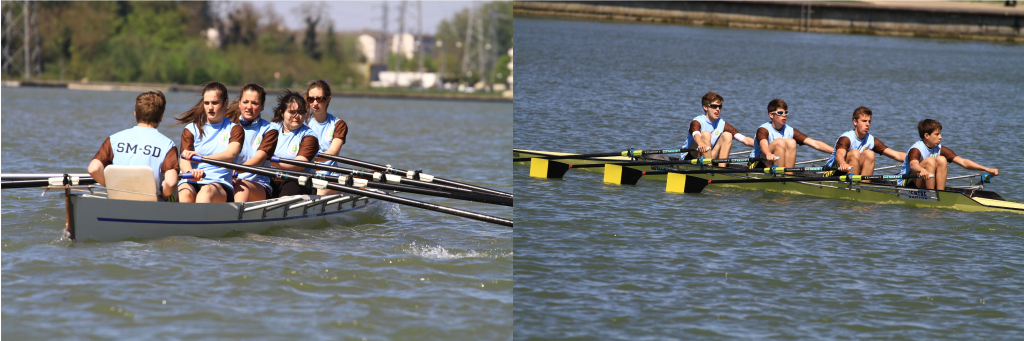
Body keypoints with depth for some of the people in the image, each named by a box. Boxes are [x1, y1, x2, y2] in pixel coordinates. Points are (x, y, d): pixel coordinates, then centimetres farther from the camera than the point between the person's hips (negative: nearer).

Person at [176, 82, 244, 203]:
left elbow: (231, 155, -10)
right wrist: (190, 172, -29)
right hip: (191, 183, 1)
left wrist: (201, 158, -31)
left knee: (206, 191, -37)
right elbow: (184, 161, -1)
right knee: (185, 194, -35)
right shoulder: (191, 129, 16)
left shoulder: (234, 129, 13)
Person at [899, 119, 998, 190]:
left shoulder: (940, 149, -1)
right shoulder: (916, 149, -20)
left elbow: (963, 162, -8)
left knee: (941, 160, -16)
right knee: (929, 161, -28)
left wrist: (986, 169, -20)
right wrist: (922, 170, -68)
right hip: (907, 184, -6)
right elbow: (913, 165, -43)